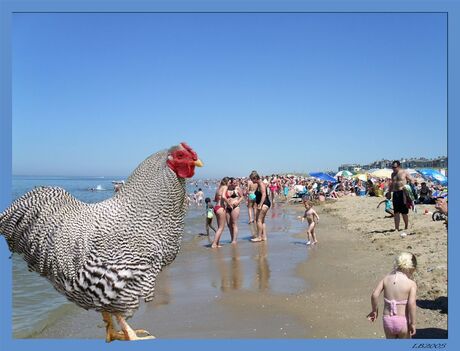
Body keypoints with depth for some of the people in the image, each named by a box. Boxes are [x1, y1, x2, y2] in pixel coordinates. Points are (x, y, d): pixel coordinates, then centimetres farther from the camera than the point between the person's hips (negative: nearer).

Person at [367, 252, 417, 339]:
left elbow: (374, 295, -11)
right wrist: (412, 323, -12)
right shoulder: (411, 284, -11)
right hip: (403, 321, -2)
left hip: (387, 319, 3)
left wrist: (374, 310, 5)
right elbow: (411, 303, -22)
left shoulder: (386, 279, -2)